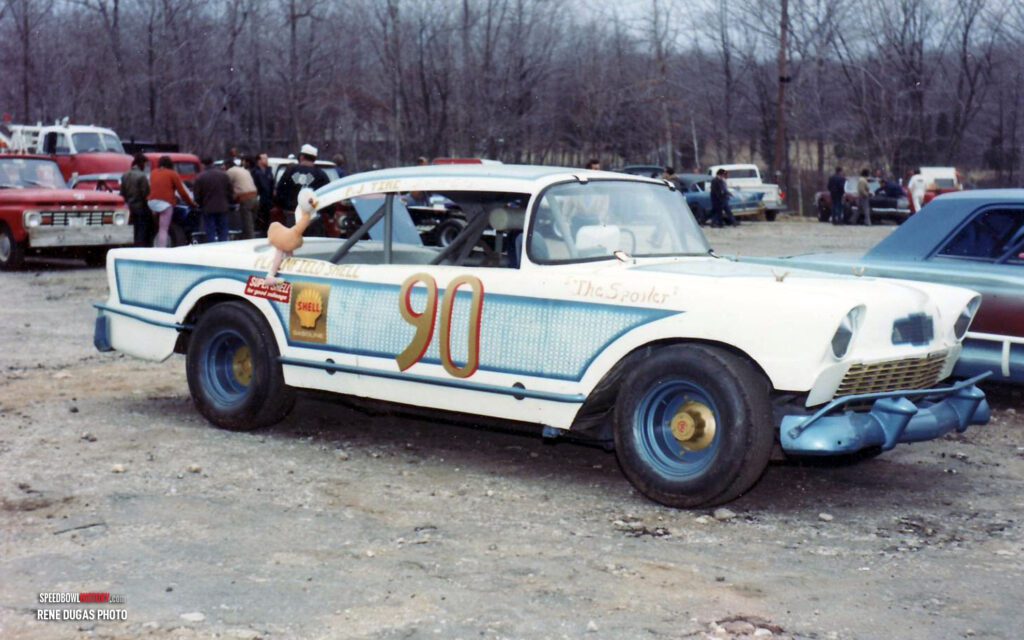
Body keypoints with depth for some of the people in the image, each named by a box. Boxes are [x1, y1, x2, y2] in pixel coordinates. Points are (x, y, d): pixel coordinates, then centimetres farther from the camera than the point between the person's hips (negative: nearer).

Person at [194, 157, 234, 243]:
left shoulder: (200, 177, -8)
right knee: (223, 232, 9)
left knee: (210, 233, 1)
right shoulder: (223, 175, 1)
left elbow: (197, 195, -5)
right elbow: (231, 191, 3)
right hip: (222, 208, 2)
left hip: (208, 209, -2)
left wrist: (201, 205, 12)